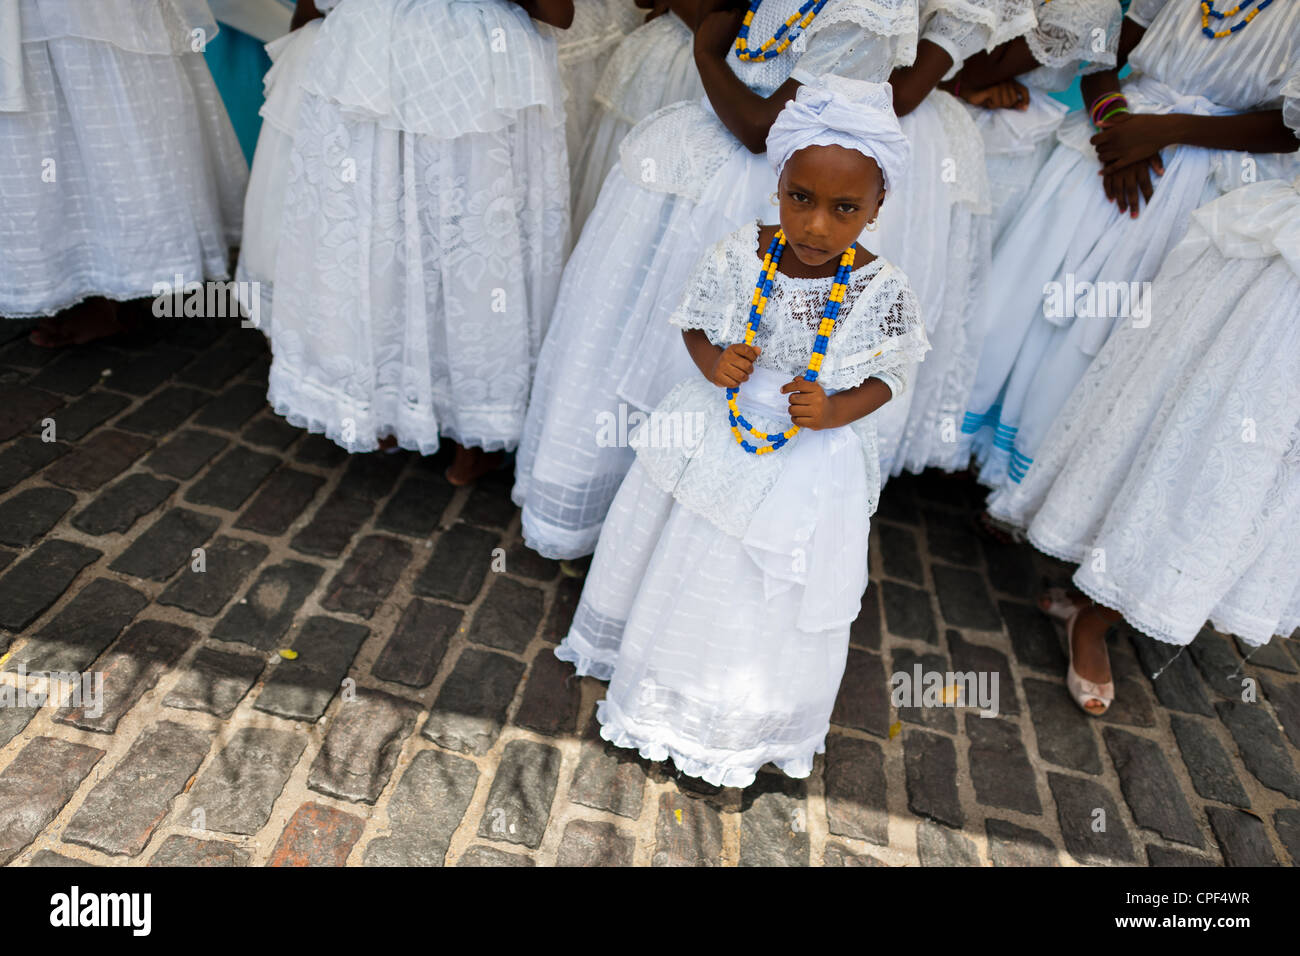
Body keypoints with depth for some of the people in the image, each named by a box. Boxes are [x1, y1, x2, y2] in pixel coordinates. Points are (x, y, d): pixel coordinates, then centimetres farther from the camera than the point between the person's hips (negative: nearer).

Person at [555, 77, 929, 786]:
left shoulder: (881, 291, -18)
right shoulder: (740, 255, -13)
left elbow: (888, 377, -4)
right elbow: (694, 324, 2)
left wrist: (835, 411, -24)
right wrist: (712, 362, -20)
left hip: (811, 463, -2)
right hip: (717, 437, 2)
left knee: (771, 603, 13)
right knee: (689, 571, 20)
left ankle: (739, 734, 43)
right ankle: (662, 690, 52)